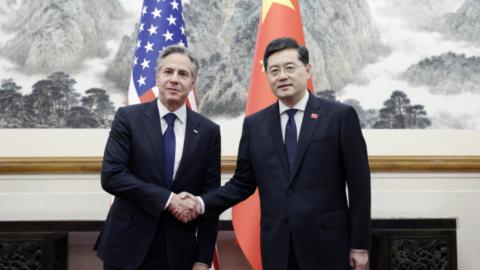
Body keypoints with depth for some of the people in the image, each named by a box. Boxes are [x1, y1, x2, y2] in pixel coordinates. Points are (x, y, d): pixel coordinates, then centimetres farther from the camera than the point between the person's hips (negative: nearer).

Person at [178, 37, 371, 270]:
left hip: (327, 242, -2)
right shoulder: (254, 124, 7)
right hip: (276, 246, 3)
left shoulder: (340, 116, -2)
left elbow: (359, 184, -3)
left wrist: (360, 244, -4)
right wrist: (202, 203, -6)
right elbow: (242, 183, 9)